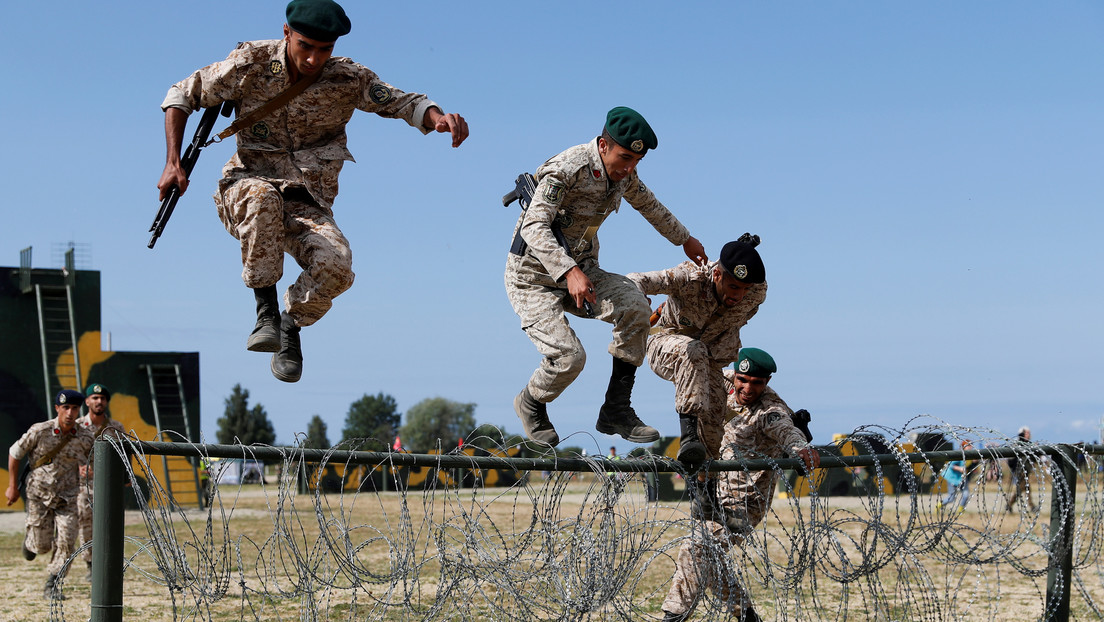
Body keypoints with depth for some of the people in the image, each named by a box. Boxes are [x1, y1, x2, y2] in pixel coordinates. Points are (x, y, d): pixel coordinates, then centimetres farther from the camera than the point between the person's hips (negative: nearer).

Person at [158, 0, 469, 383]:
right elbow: (183, 94, 2)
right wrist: (173, 163, -9)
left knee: (337, 266, -29)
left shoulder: (348, 80, -6)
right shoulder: (251, 63, -8)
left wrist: (439, 117, -27)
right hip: (245, 190, -1)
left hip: (308, 208, 1)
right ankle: (266, 312, -23)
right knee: (262, 197, -40)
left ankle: (292, 325, 5)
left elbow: (405, 103, -3)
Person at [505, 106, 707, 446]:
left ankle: (616, 410, -11)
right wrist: (568, 271, -47)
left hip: (581, 269, 6)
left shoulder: (624, 174, 1)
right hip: (534, 275, -6)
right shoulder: (566, 169, -23)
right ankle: (531, 404, 11)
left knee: (634, 306, -22)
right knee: (569, 355, -24)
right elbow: (534, 227, -33)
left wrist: (684, 239, 36)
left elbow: (648, 204, 23)